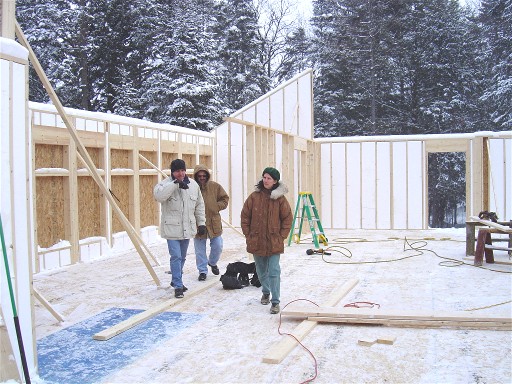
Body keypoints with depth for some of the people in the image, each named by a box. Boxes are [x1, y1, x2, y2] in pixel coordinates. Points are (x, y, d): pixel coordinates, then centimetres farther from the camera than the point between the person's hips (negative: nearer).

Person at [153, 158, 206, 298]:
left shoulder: (193, 184, 5)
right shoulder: (166, 184, -10)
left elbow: (199, 205, 13)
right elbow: (158, 195, -33)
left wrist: (201, 222, 12)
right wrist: (175, 184, -35)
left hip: (187, 228, 6)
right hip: (172, 228, -5)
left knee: (182, 257, 18)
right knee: (176, 257, -9)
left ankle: (176, 280, 36)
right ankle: (178, 286, -1)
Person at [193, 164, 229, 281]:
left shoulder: (215, 186, -1)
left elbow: (225, 198, 8)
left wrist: (217, 206, -6)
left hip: (214, 222, 2)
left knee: (217, 246, 10)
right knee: (200, 249, 7)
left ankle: (213, 262, 38)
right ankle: (202, 271, 21)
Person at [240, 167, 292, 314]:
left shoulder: (280, 199, -4)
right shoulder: (254, 197, -1)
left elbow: (287, 219, 2)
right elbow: (245, 216, 5)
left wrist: (282, 236, -3)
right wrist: (248, 235, 2)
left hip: (274, 243, -2)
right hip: (256, 241, 3)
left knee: (274, 272, -7)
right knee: (261, 271, 17)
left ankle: (275, 302, 0)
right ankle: (266, 292, 40)